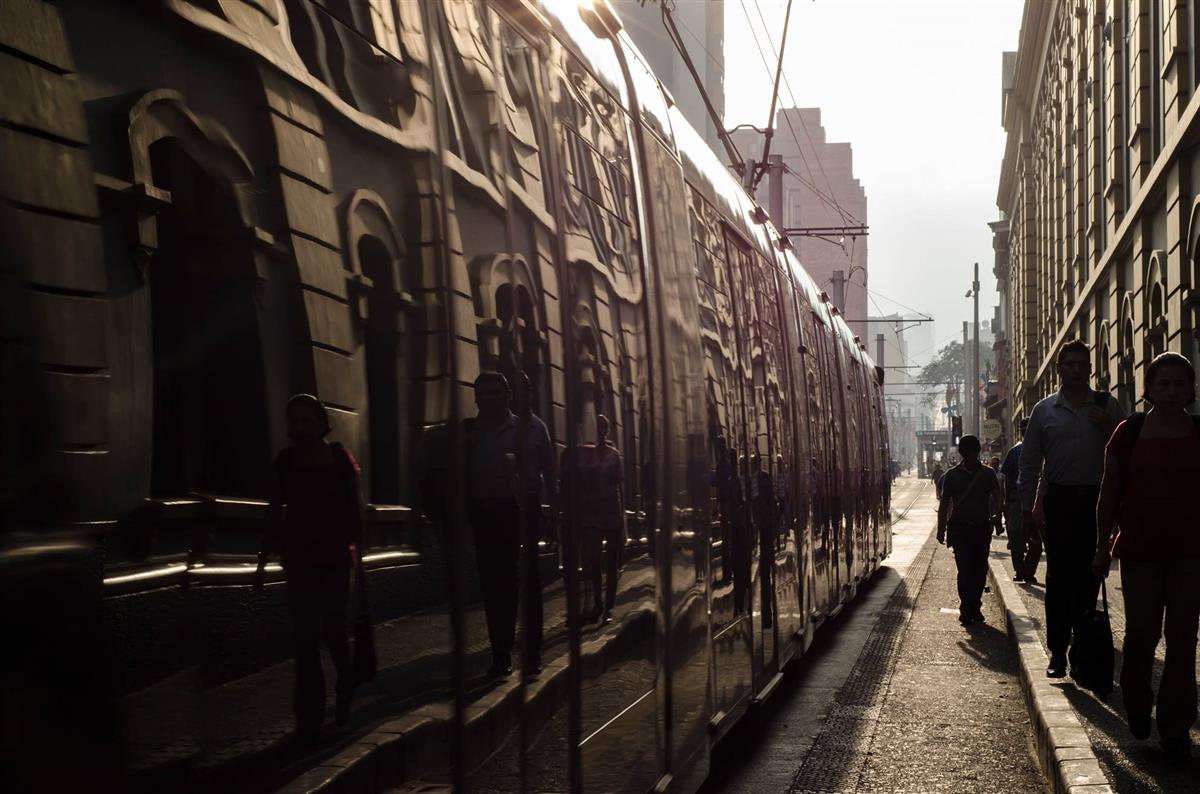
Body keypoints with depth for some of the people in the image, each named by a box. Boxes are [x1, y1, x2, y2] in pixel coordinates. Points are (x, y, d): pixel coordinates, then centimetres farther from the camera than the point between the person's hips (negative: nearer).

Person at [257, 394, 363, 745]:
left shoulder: (339, 457, -1)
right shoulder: (286, 460, 5)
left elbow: (354, 506, -1)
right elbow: (275, 511, 8)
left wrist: (358, 549, -10)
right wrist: (263, 558, 6)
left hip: (334, 556, -2)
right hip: (299, 556, 2)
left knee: (332, 628, -3)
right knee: (304, 635, -1)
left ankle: (346, 687, 29)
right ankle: (309, 716, 2)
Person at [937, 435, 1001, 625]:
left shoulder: (987, 474, 4)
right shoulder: (953, 475, 2)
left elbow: (997, 496, 7)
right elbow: (944, 503, 5)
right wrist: (941, 530, 2)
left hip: (982, 527, 2)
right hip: (959, 528, -2)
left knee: (980, 570, 5)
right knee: (965, 569, -10)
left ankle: (974, 608, 17)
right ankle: (966, 609, -6)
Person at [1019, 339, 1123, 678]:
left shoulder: (1107, 406, 8)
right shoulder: (1044, 411, 8)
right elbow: (1029, 463, 9)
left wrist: (1108, 428, -9)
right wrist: (1026, 510, 4)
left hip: (1098, 499, 1)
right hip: (1060, 500, -1)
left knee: (1090, 575, 5)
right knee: (1059, 577, -3)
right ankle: (1058, 652, 1)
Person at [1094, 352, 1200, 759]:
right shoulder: (1129, 432, 1)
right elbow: (1109, 493, 5)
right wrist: (1102, 546, 3)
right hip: (1140, 549, -1)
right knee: (1141, 633, 0)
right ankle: (1137, 705, 27)